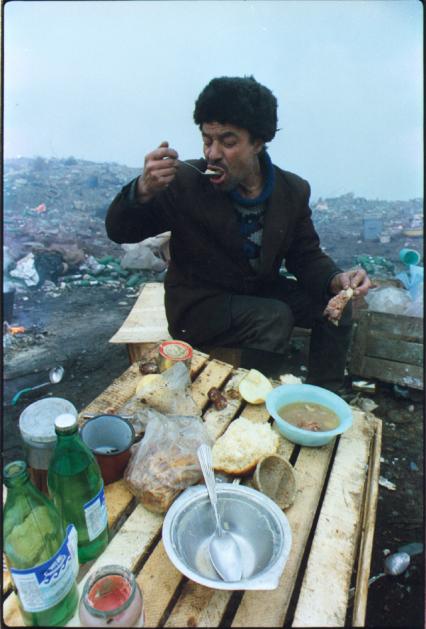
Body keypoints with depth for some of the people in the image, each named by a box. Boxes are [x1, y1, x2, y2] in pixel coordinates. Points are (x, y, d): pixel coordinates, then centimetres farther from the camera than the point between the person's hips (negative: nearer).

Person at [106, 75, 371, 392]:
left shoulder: (293, 190, -5)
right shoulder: (186, 182, -16)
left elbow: (306, 256, 2)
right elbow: (119, 231, -11)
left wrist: (336, 279, -21)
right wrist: (143, 190, -33)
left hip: (261, 292, 5)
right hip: (199, 304, -4)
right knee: (275, 318, -28)